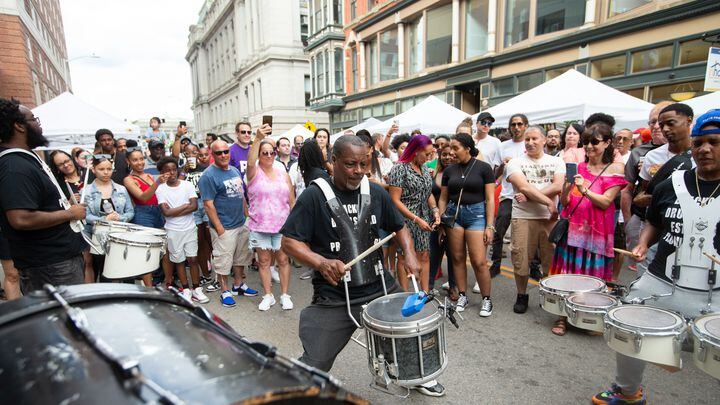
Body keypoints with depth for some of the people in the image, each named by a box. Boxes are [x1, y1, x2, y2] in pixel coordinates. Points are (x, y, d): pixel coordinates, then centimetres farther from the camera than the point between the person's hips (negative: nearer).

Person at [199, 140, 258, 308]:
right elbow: (208, 204, -17)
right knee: (223, 260, 3)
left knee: (241, 256, 18)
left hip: (242, 224, 8)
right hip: (224, 228, -7)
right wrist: (219, 228, -19)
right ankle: (225, 291, 20)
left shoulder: (235, 170, 9)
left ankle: (239, 285, 34)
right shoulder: (209, 175, -14)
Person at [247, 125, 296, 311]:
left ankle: (285, 295, 18)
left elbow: (292, 200, 9)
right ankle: (268, 295, 21)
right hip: (259, 225, -1)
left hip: (282, 224, 1)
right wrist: (258, 139, -38)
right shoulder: (254, 172, -1)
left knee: (283, 259, 5)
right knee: (264, 261, 8)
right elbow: (250, 162, -27)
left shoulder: (283, 173, 7)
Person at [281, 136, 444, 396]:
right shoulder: (314, 196, -10)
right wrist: (321, 262, -26)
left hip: (381, 288, 5)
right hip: (333, 296, -4)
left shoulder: (376, 193, 3)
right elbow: (289, 242, -10)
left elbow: (399, 227, 15)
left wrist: (409, 255, -3)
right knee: (313, 365, -2)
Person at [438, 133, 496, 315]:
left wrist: (490, 225, -9)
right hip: (453, 213, 4)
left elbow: (490, 198, -4)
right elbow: (443, 199, 11)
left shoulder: (483, 168, -3)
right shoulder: (449, 170, 6)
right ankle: (462, 296, 21)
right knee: (457, 258, 7)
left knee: (479, 261, -6)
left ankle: (486, 299, 12)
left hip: (476, 213, -3)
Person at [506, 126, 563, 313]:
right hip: (523, 218, -2)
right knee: (521, 259, 2)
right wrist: (549, 202, -14)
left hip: (551, 218, 2)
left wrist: (530, 196, -13)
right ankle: (521, 295, 21)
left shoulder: (556, 162, 10)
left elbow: (558, 186, -6)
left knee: (552, 259, 7)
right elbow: (524, 187, -12)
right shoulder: (516, 163, 3)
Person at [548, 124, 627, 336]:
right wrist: (568, 184, -16)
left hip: (597, 230, -2)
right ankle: (564, 316, 14)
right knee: (567, 273, 4)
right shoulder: (578, 167, 9)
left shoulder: (615, 168, 0)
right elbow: (564, 201, 3)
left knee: (591, 276, 5)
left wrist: (585, 190, -25)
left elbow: (605, 202, -10)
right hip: (573, 226, 3)